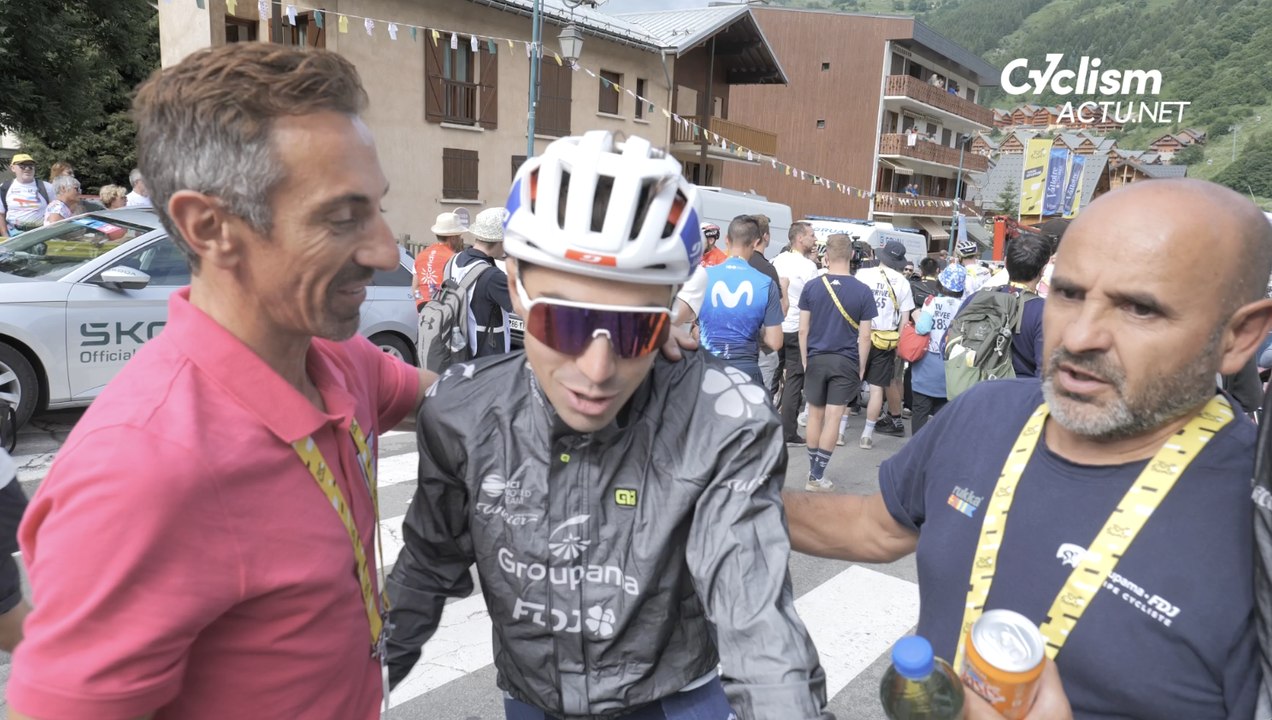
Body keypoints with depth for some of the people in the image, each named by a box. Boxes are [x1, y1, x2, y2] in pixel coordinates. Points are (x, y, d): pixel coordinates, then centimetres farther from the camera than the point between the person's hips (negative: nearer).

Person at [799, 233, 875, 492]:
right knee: (833, 418, 3)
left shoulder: (811, 287, -4)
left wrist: (805, 361, 9)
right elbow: (864, 336, -4)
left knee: (815, 415, 14)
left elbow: (803, 330, -1)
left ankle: (813, 472, 22)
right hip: (846, 362, -1)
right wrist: (861, 366, 6)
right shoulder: (863, 292, -6)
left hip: (816, 359, 2)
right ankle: (816, 477, 5)